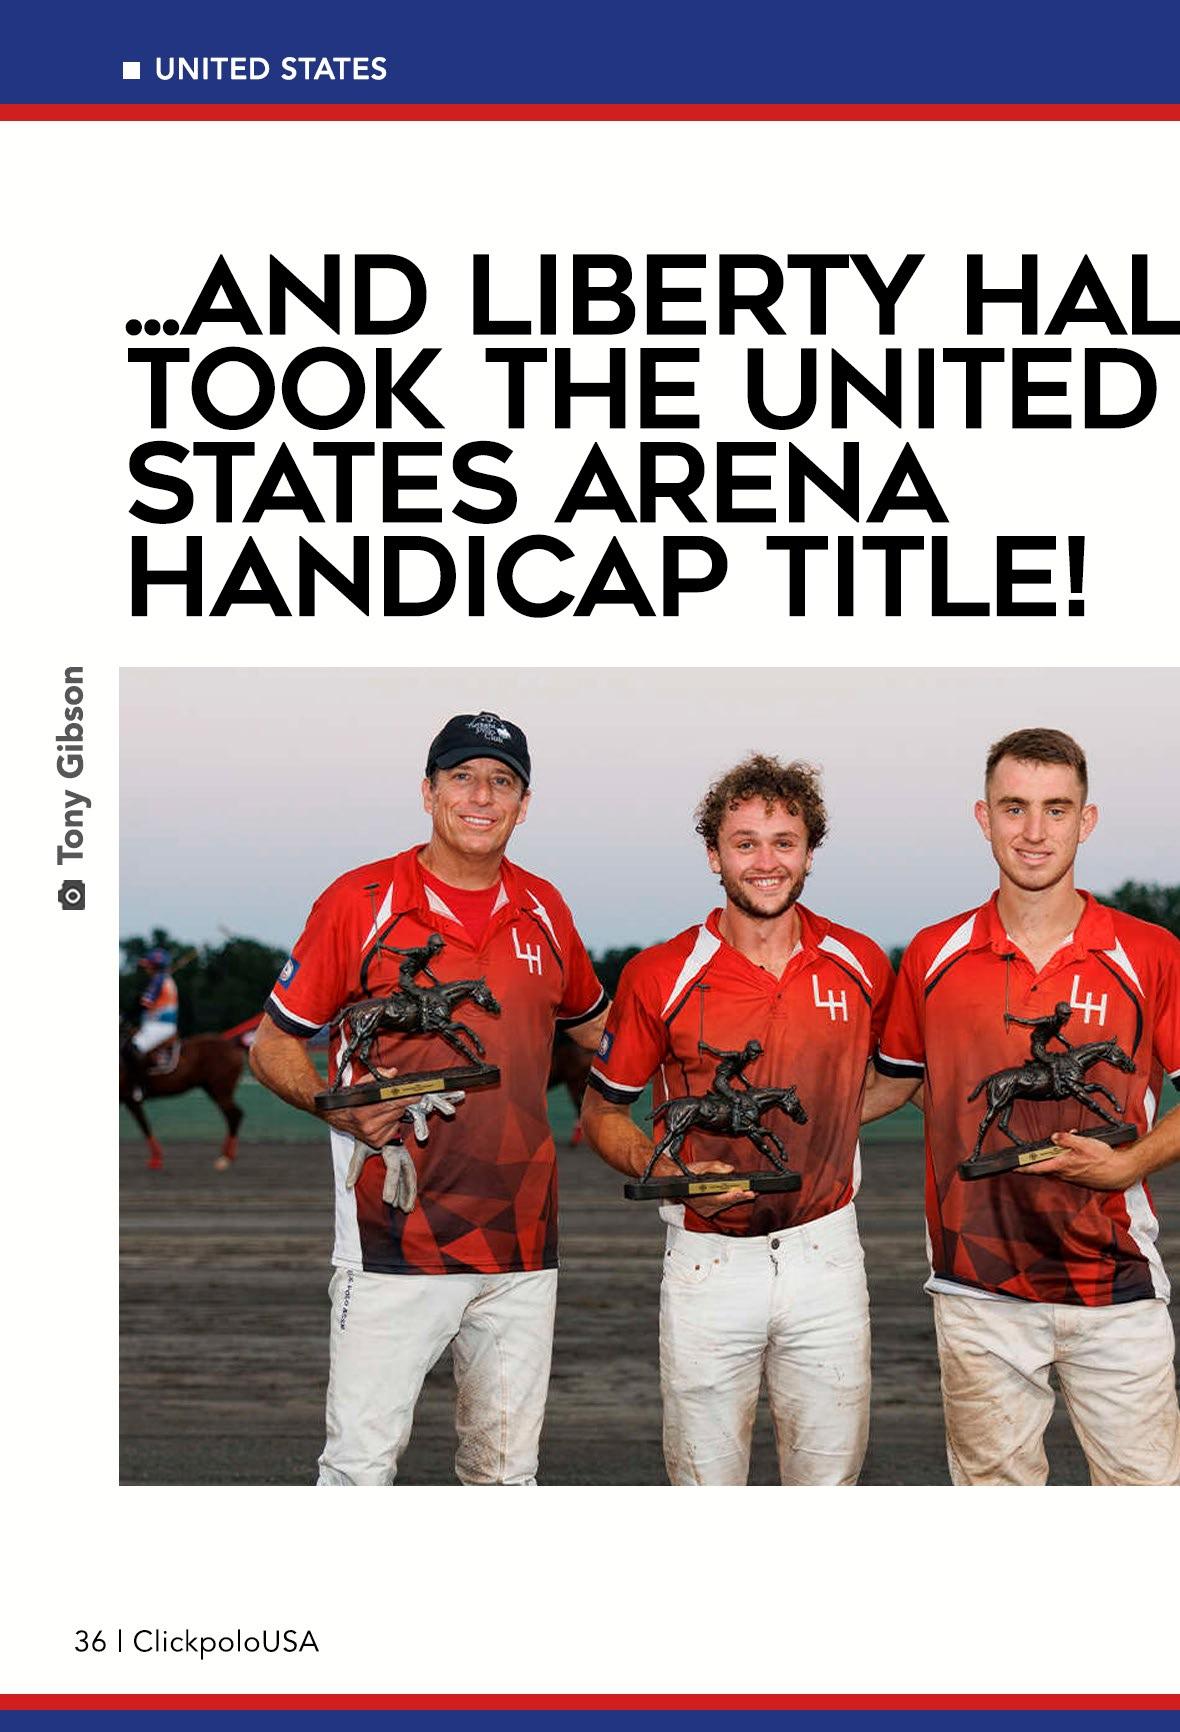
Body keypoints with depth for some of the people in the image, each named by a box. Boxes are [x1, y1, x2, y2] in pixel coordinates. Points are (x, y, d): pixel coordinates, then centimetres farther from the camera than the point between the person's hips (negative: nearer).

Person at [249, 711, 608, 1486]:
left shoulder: (545, 911, 9)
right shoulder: (360, 901, -3)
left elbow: (594, 1027, 26)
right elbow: (273, 1044, -1)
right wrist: (342, 1109, -18)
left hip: (523, 1243, 4)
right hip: (395, 1240, -4)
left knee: (508, 1469, 12)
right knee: (361, 1460, -5)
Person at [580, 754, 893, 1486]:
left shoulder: (861, 965, 1)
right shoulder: (660, 976, -6)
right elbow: (603, 1109, 4)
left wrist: (824, 1124, 4)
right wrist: (668, 1172, -13)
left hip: (826, 1254, 2)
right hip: (709, 1256, -2)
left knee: (832, 1468, 9)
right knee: (705, 1476, 6)